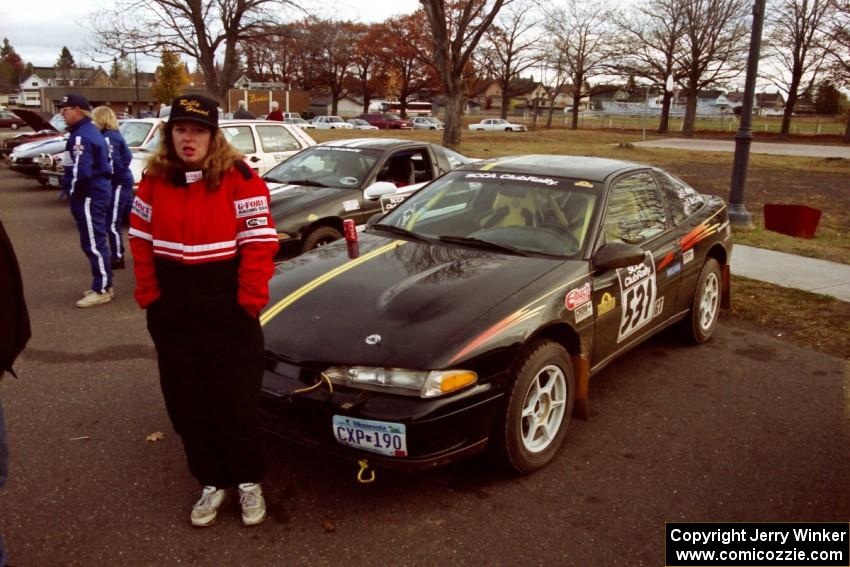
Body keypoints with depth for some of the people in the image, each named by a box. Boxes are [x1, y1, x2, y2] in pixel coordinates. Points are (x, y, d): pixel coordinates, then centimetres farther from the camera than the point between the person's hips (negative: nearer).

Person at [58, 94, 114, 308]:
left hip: (89, 196, -11)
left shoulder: (81, 136, -18)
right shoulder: (91, 130, 16)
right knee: (94, 242, 16)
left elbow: (80, 172, -26)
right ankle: (102, 284, 24)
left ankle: (102, 290, 1)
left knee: (93, 243, -5)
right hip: (98, 191, 11)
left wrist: (72, 193, -10)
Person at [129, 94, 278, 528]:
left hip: (228, 312, -4)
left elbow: (259, 243, -11)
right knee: (187, 405, 12)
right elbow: (141, 241, 10)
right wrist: (149, 296, 3)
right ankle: (212, 482, 30)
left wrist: (250, 301, -13)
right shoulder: (155, 180, 5)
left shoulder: (238, 178, -9)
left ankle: (248, 482, 26)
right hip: (174, 313, 5)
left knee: (236, 403, 6)